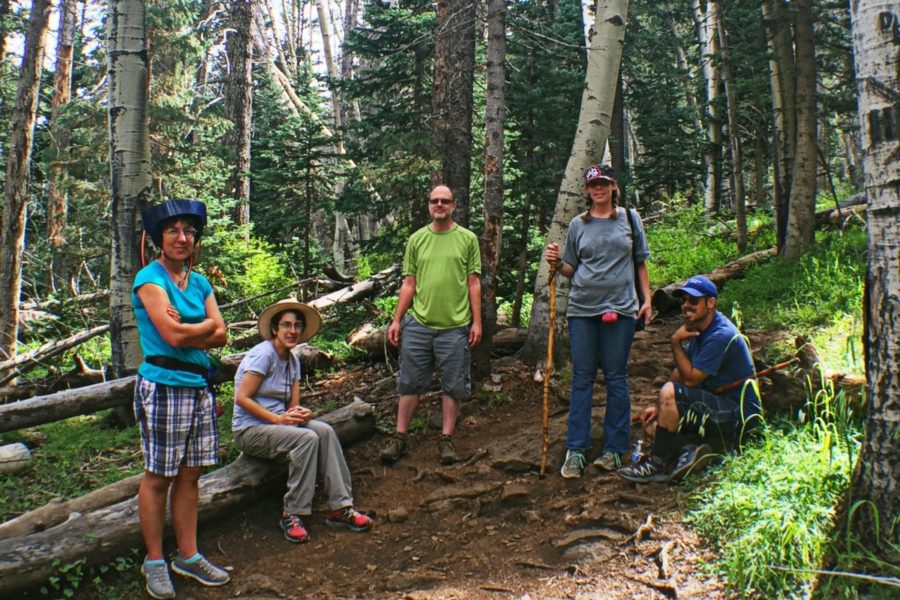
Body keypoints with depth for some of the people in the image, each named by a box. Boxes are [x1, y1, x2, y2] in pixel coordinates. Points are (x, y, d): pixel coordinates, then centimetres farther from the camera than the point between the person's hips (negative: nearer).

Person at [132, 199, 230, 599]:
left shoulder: (200, 282, 13)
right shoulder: (150, 278, -7)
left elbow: (220, 336, 4)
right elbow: (173, 335, -17)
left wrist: (188, 333, -12)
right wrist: (206, 326, -2)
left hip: (198, 386, 6)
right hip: (163, 387, -6)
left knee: (190, 474, 12)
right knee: (158, 476, 4)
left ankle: (188, 556, 23)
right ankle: (154, 561, 17)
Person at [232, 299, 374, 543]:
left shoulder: (293, 361, 11)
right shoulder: (263, 354, -14)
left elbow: (293, 404, 9)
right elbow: (242, 398, -18)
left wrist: (300, 412, -15)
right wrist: (278, 419, -22)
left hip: (276, 423, 7)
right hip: (249, 430, -7)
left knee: (325, 431, -18)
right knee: (307, 438, -29)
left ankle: (340, 507, -17)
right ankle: (292, 514, -20)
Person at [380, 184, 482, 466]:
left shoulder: (467, 239, 3)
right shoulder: (416, 239, 8)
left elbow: (473, 284, 2)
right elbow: (409, 284, 9)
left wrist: (476, 321, -3)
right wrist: (396, 320, 4)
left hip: (455, 326, -1)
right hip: (418, 324, 2)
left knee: (453, 386, 6)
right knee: (410, 383, 8)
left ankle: (446, 439, 17)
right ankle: (400, 437, 18)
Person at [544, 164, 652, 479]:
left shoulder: (630, 218, 7)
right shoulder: (578, 225, 8)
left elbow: (640, 262, 11)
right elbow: (571, 269, 13)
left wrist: (647, 298, 2)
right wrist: (556, 263, -8)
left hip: (620, 308, -1)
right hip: (582, 308, 1)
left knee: (616, 377, 4)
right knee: (582, 378, 3)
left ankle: (614, 449, 12)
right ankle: (575, 450, 7)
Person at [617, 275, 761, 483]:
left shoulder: (721, 335, -21)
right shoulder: (699, 329, 9)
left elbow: (690, 379, -20)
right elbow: (681, 372, 10)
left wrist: (676, 342, -13)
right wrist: (660, 408, 2)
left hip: (737, 413, -10)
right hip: (718, 406, 10)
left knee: (670, 391, -27)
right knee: (650, 423, 6)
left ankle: (658, 463, -19)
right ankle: (689, 451, -17)